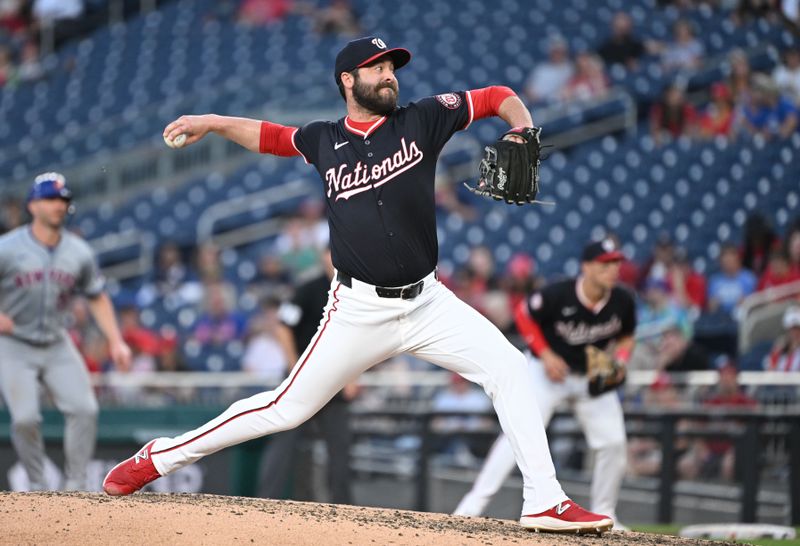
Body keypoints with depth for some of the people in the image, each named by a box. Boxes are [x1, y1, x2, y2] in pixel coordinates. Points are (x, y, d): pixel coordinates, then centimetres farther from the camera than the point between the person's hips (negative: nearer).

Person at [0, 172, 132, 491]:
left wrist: (115, 342, 4)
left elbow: (97, 298, 12)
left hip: (57, 345, 4)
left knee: (84, 409, -11)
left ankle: (75, 486, -1)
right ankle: (37, 486, 3)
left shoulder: (79, 252, 1)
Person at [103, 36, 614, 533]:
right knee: (288, 408, 0)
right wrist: (212, 123, 10)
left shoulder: (421, 120, 2)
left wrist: (524, 133, -16)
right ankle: (160, 457, 16)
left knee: (508, 367, -15)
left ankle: (545, 502, -12)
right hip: (359, 310, -1)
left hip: (427, 302, 1)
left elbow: (498, 98, 2)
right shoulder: (325, 140, 5)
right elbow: (266, 135, 23)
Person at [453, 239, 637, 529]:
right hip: (550, 371, -4)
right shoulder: (558, 295, -25)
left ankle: (603, 515, 15)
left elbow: (626, 337, 6)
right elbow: (524, 315, -8)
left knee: (613, 442, -2)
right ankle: (475, 502, -17)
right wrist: (545, 354, -17)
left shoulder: (623, 302, -13)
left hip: (593, 377, 4)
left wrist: (619, 361, -14)